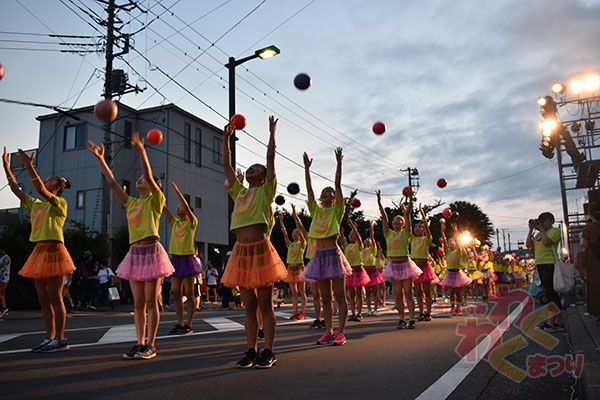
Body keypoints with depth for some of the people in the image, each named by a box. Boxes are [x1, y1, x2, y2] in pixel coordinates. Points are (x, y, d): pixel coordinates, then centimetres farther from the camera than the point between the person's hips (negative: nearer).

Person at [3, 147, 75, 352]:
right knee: (43, 300, 8)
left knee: (55, 298, -6)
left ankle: (60, 339, -1)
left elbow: (41, 190, -21)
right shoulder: (35, 204, 18)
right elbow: (16, 189, 15)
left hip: (53, 251, -8)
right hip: (39, 252, 8)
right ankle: (50, 338, 13)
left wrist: (29, 166, -24)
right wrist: (6, 167, 9)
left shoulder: (60, 203, -4)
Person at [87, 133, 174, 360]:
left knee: (151, 301, -3)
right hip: (134, 252, 6)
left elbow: (149, 175, -15)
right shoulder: (131, 203, 16)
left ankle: (150, 345, 2)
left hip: (151, 251, -6)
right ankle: (140, 343, 13)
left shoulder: (155, 200, 0)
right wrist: (100, 159, 8)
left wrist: (141, 151, -23)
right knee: (138, 302, 7)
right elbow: (112, 182, 12)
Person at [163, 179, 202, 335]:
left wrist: (176, 189, -18)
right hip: (175, 258, 6)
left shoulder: (192, 222, -2)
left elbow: (186, 206, -16)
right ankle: (180, 323, 13)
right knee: (176, 293, 6)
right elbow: (163, 207, 6)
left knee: (189, 293, -1)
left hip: (187, 259, -6)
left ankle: (189, 325, 3)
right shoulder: (174, 222, 14)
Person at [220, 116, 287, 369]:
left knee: (265, 305, 0)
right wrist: (227, 137, 20)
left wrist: (272, 132, 7)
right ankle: (251, 351, 14)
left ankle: (268, 352, 6)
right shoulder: (239, 192, 18)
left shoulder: (266, 191, 5)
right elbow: (226, 165, 20)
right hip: (241, 252, 5)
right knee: (249, 306, 8)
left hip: (261, 250, -5)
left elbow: (271, 158, 1)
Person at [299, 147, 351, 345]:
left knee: (340, 296, -2)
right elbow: (309, 189, 6)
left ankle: (340, 332, 1)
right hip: (319, 255, 5)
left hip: (333, 253, -5)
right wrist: (307, 168, 1)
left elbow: (338, 185, -7)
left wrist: (339, 163, -13)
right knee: (325, 298, 8)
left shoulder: (336, 210, 2)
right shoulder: (316, 210, 13)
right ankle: (328, 331, 13)